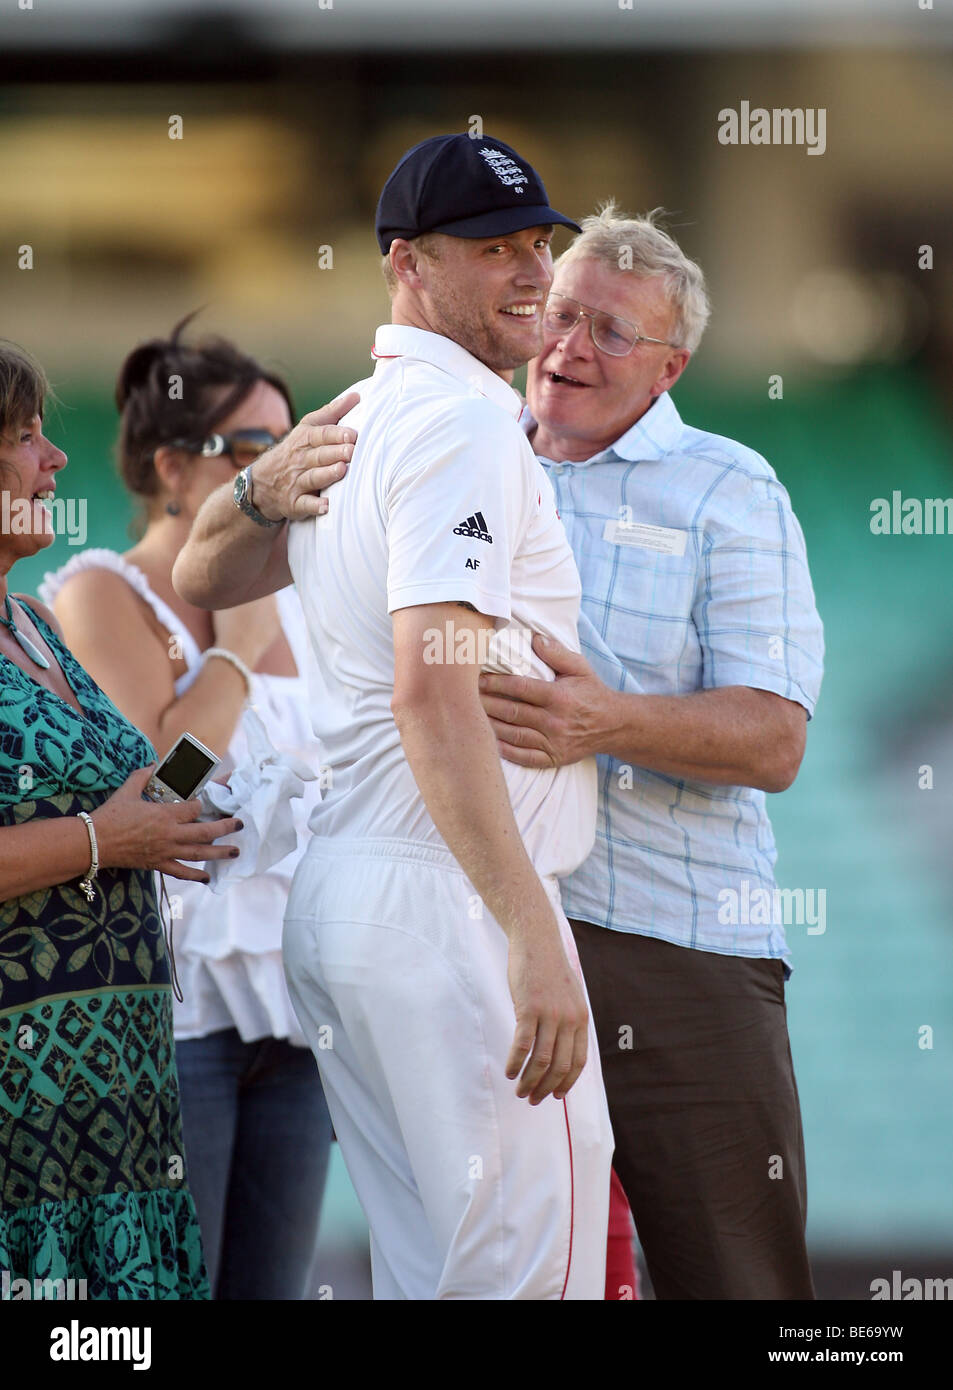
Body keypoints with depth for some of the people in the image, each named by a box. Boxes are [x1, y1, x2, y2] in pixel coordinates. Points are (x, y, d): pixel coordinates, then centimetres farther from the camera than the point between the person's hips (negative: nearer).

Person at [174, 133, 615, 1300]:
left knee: (424, 1269, 13)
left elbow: (200, 577, 34)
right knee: (531, 1273, -10)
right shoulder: (464, 420, -13)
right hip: (450, 900, -10)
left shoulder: (356, 426, 17)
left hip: (335, 892, 10)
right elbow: (431, 686, -25)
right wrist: (531, 932, -30)